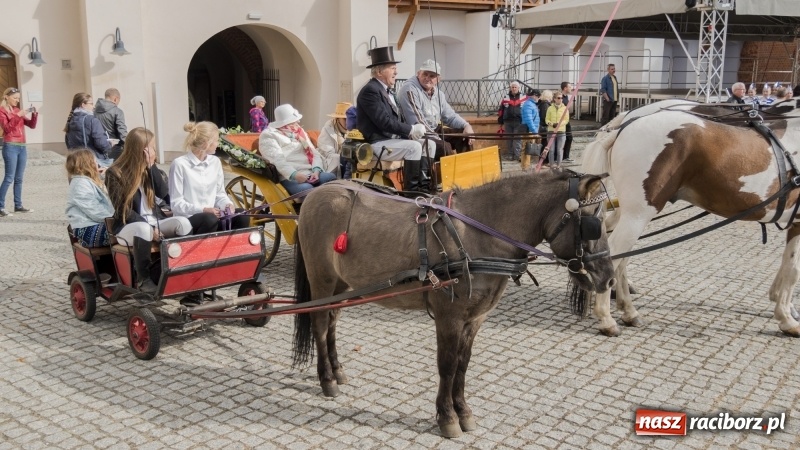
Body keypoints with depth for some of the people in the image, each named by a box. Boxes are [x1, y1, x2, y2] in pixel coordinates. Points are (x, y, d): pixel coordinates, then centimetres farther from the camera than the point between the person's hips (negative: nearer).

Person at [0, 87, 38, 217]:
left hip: (22, 147, 7)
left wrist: (34, 114, -3)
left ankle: (18, 205, 12)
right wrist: (18, 116, -21)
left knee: (19, 179, 8)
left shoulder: (18, 110, 16)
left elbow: (32, 125, 13)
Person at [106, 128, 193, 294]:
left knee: (183, 223, -24)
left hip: (154, 221, 5)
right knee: (143, 229, -40)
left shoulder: (148, 169, 10)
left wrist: (151, 166, -8)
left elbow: (163, 193, -3)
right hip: (127, 226, -5)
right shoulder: (114, 174, -7)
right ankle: (143, 279, -25)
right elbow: (122, 210, -14)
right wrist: (149, 229, -23)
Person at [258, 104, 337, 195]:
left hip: (310, 174, 6)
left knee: (332, 178, -25)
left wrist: (316, 170, -9)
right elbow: (277, 160, -13)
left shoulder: (300, 131, 24)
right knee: (306, 189, -37)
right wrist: (294, 175, -30)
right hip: (289, 178, -6)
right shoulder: (268, 135, 4)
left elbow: (314, 153, 13)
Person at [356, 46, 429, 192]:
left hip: (391, 139, 10)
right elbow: (385, 122, -23)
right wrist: (411, 130, -17)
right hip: (376, 144, -10)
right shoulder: (370, 90, -16)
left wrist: (411, 129, -5)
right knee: (413, 147, -23)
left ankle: (423, 185, 2)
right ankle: (411, 189, -13)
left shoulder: (387, 90, 16)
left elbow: (396, 119, 14)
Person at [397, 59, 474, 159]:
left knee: (464, 135, 1)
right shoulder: (409, 90, -15)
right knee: (444, 146, -29)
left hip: (434, 133, 9)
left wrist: (466, 126, -3)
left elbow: (450, 116, 18)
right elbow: (417, 123, -23)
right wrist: (438, 139, -25)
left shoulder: (438, 94, 11)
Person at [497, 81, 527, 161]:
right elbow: (501, 111, 10)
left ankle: (517, 156, -5)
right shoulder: (505, 98, 8)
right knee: (510, 139, 8)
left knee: (518, 139, -5)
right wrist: (501, 123, 8)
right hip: (508, 122, 2)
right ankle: (511, 155, 15)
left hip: (519, 122, -2)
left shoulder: (524, 98, 3)